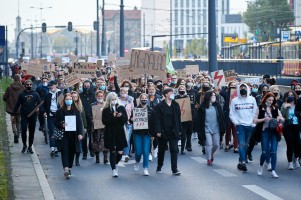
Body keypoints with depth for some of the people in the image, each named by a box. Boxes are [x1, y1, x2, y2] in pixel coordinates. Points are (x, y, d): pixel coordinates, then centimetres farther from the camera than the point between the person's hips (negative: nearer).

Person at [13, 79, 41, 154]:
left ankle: (30, 147, 14)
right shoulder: (21, 95, 6)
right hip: (24, 115, -1)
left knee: (32, 132, 5)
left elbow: (40, 103, 6)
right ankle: (24, 145, 5)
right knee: (24, 130, -13)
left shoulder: (35, 94, 8)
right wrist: (13, 114, 4)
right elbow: (17, 105, 7)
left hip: (33, 116, 1)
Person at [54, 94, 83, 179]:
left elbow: (79, 123, 5)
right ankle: (66, 168, -22)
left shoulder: (76, 111, 7)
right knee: (65, 151, -12)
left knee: (72, 151, 7)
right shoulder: (60, 111, 1)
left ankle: (69, 168, 20)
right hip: (64, 134, -2)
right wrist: (62, 125, -16)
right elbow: (56, 122, 4)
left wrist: (80, 133, -4)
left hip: (73, 134, 3)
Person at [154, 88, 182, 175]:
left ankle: (174, 169, -5)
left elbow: (178, 118, 10)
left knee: (174, 150, -5)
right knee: (161, 150, 11)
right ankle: (159, 167, 27)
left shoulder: (176, 105, 7)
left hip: (174, 132, 2)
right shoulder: (159, 106, -5)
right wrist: (158, 131, -14)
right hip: (163, 132, -2)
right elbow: (157, 120, -7)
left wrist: (179, 130, 7)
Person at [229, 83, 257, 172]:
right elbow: (231, 114, 3)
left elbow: (255, 112, 7)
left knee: (246, 144, 9)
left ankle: (241, 162, 19)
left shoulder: (252, 99, 4)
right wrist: (236, 122, -7)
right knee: (241, 144, -13)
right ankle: (243, 162, -20)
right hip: (240, 125, -2)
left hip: (249, 125, 2)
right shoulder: (235, 100, 1)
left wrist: (253, 121, -3)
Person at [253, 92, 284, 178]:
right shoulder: (260, 108, 3)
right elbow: (255, 120, -1)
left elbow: (282, 119, 14)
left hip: (274, 132, 2)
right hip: (265, 131, -2)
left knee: (274, 152, -5)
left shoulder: (275, 109, 10)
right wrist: (264, 119, -14)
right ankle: (261, 166, 25)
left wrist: (279, 118, -8)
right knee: (265, 151, -2)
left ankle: (273, 171, -1)